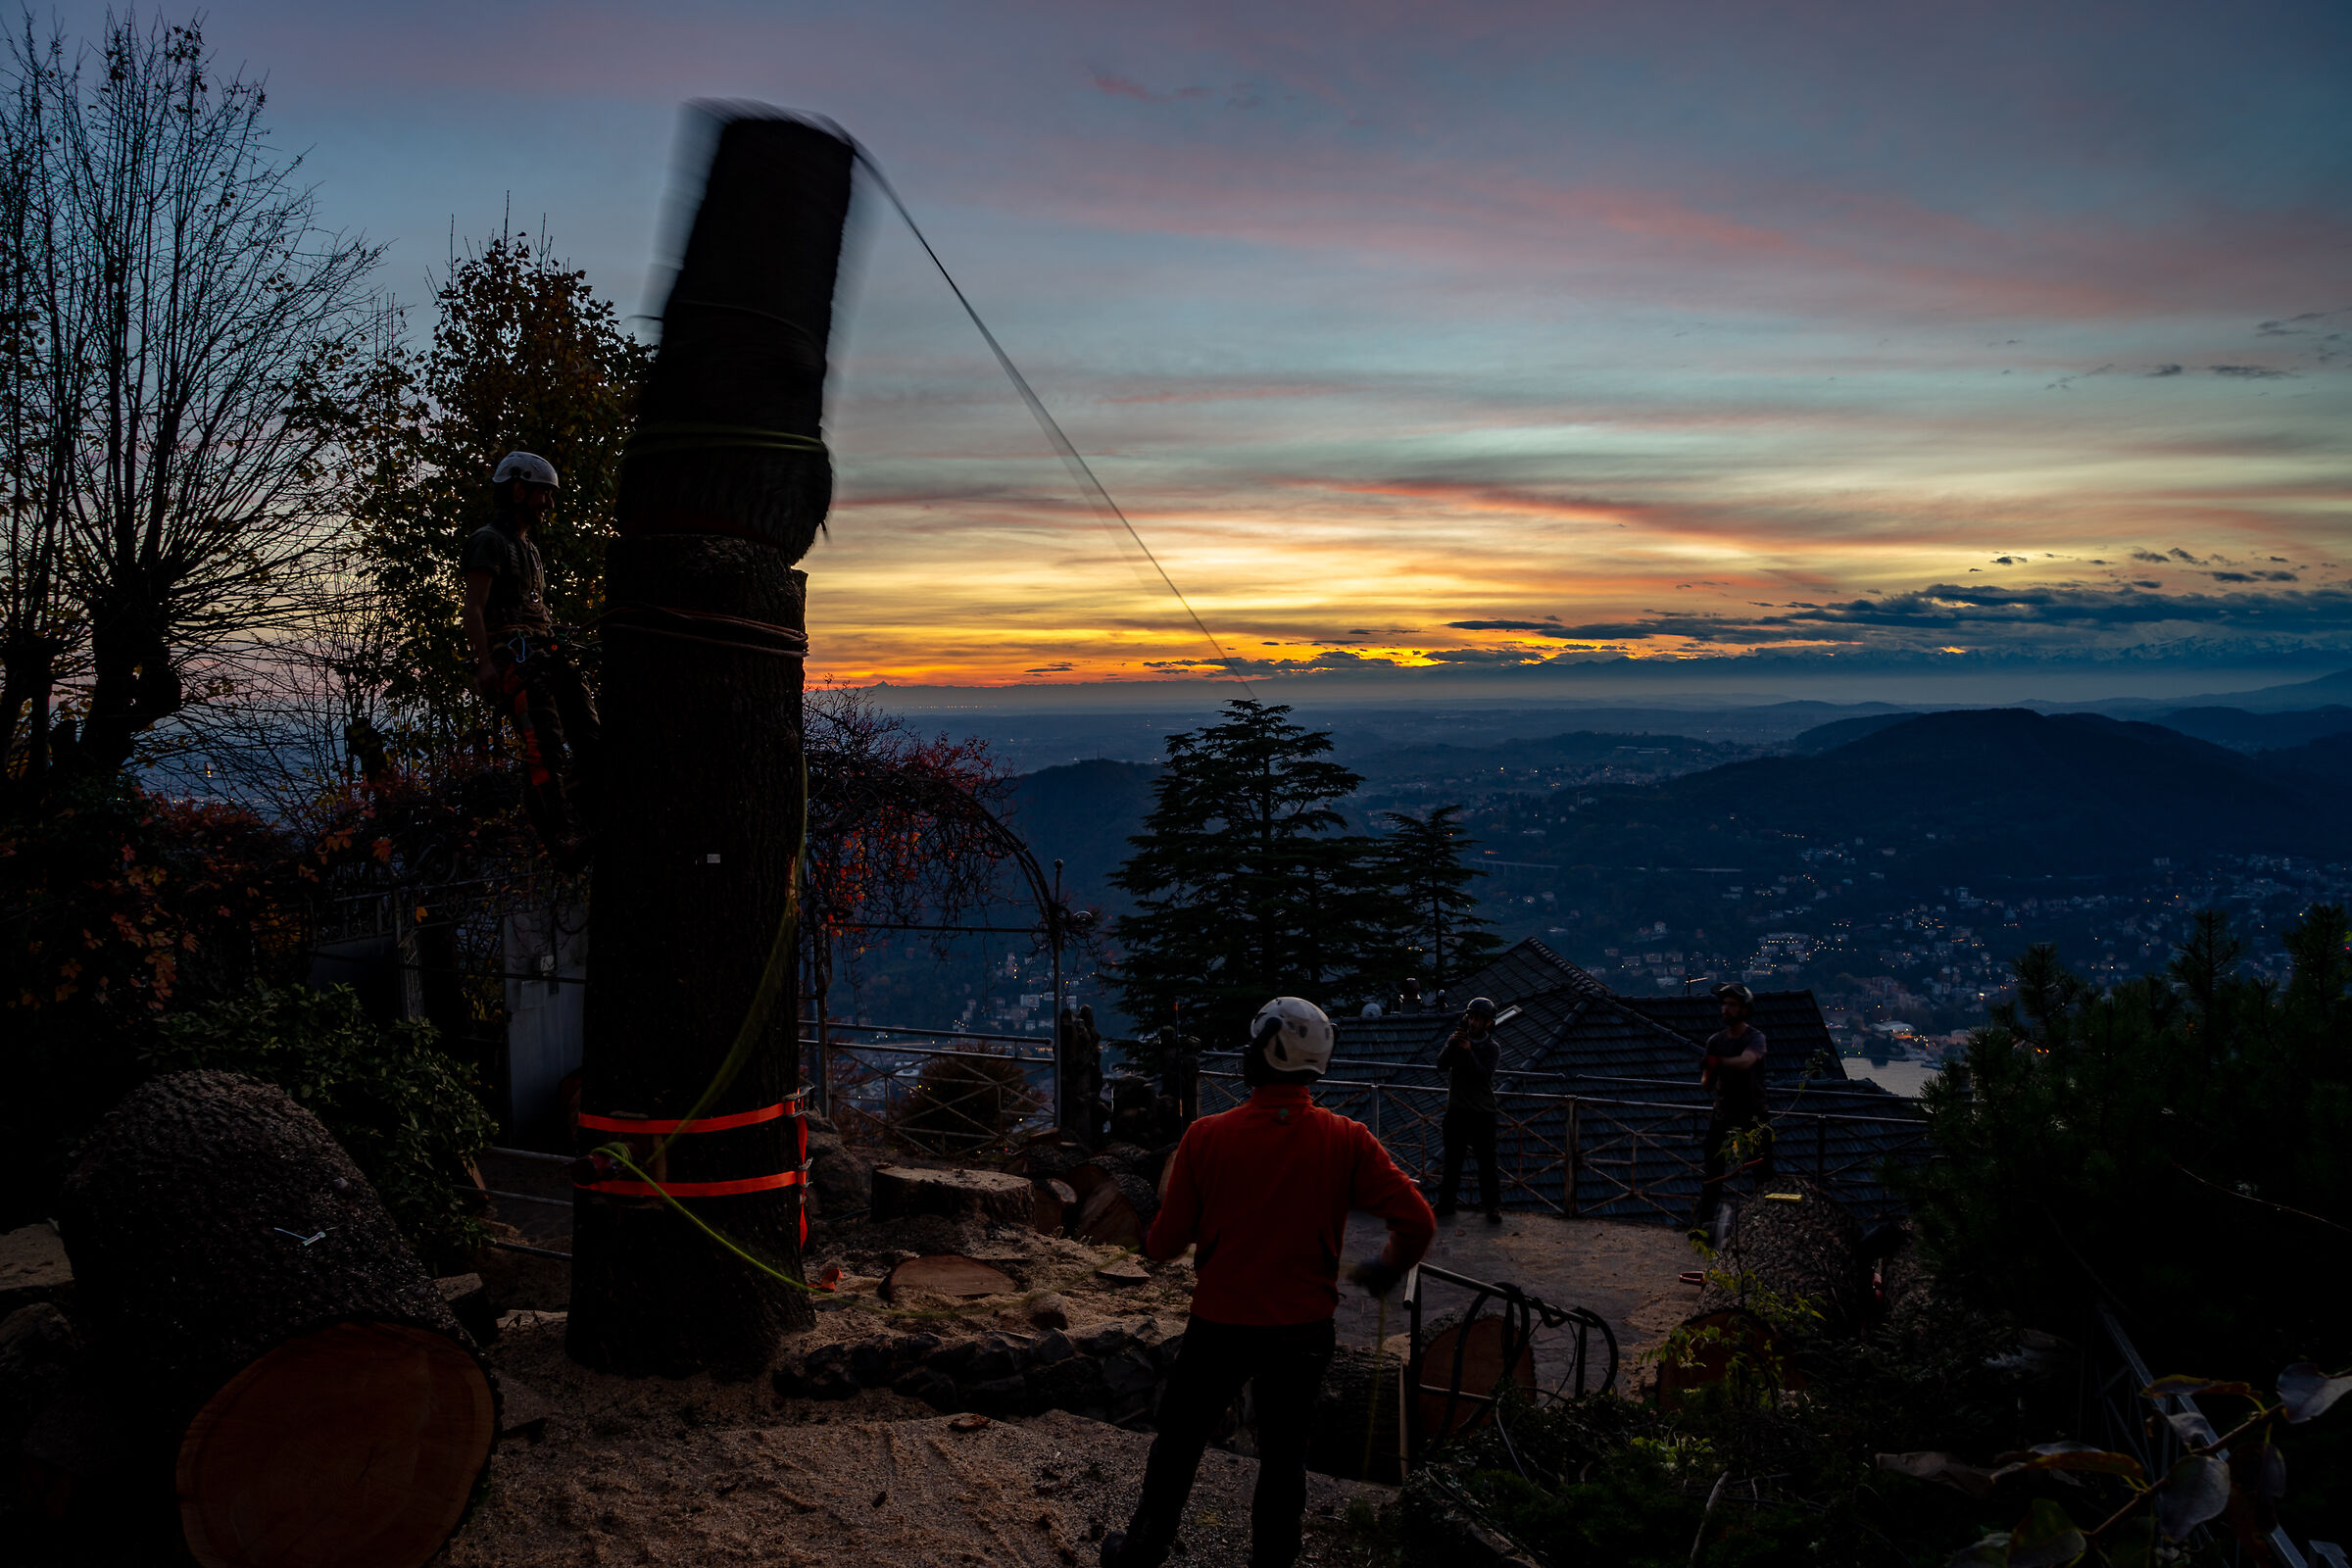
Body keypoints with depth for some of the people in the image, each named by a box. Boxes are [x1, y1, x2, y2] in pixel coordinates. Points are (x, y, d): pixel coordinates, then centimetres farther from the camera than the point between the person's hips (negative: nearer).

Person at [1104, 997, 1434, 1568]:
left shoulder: (1206, 1136, -15)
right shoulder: (1347, 1142, -13)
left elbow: (1163, 1244, -9)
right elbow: (1417, 1222, -15)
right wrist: (1387, 1269, 5)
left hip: (1219, 1325, 0)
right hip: (1304, 1328, 1)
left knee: (1178, 1444, 20)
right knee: (1283, 1456, 19)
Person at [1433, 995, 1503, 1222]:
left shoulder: (1493, 1048, -1)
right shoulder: (1456, 1040, 5)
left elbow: (1484, 1075, -15)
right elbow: (1441, 1065, -8)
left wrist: (1469, 1052, -25)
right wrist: (1452, 1043, -21)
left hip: (1482, 1112, -2)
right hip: (1456, 1110, 2)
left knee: (1487, 1161, 0)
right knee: (1452, 1159, 6)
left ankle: (1493, 1206, 6)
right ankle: (1445, 1204, 12)